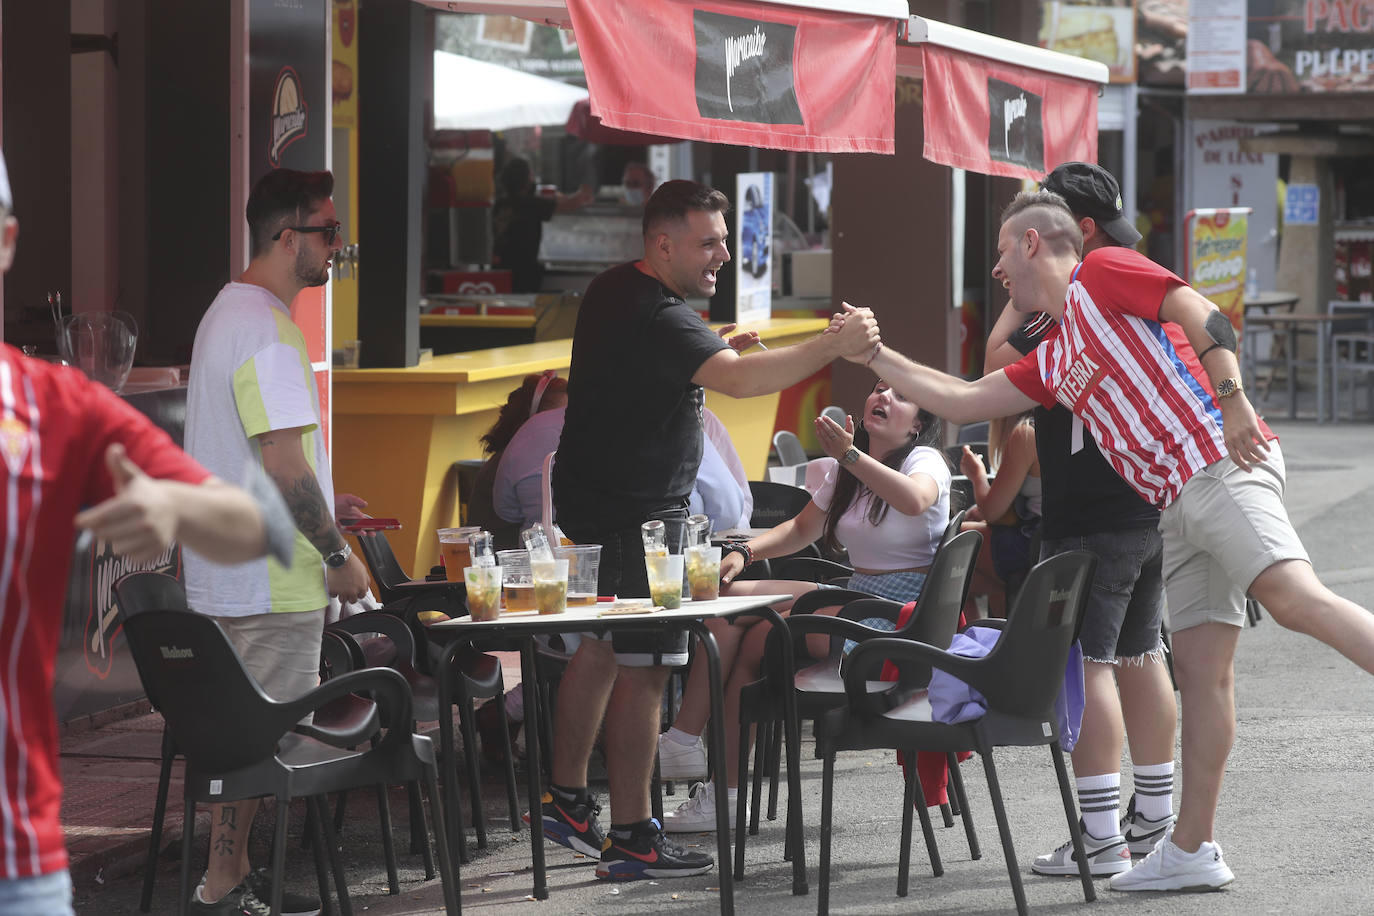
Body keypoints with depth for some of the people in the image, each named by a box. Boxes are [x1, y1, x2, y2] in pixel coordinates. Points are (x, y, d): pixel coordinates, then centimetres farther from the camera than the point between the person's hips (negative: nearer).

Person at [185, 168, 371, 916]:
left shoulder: (229, 313, 15)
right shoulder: (266, 331, -20)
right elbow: (284, 466, -23)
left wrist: (319, 503, 20)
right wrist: (337, 554, -14)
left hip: (228, 568, 11)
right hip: (268, 581, -11)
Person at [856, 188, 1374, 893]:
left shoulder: (1100, 272, 5)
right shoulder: (1053, 361, 29)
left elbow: (1205, 317, -6)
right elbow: (961, 401, 36)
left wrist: (1232, 399, -19)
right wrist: (878, 357, 38)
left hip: (1220, 465, -9)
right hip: (1177, 507, 9)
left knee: (1295, 598, -28)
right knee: (1198, 668, 6)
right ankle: (1191, 849, 6)